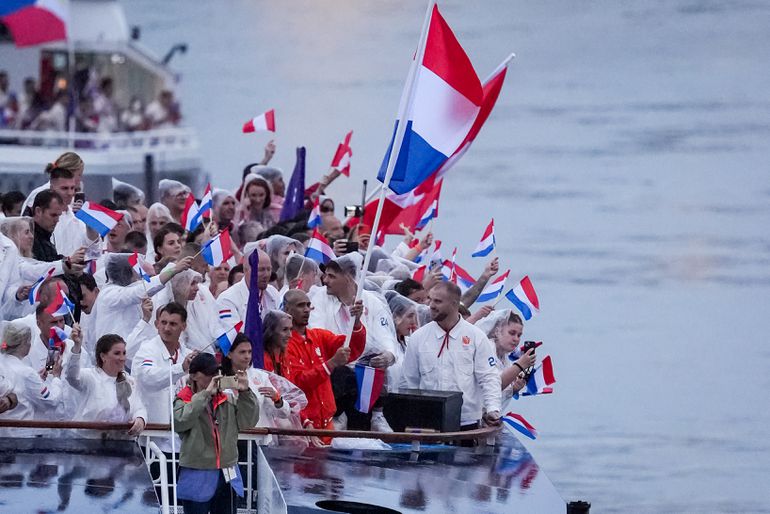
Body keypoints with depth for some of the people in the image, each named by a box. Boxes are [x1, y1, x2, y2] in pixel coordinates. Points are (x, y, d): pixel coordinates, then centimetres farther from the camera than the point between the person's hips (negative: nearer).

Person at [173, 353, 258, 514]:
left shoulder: (228, 399, 8)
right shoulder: (184, 400, -3)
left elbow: (248, 421, 0)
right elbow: (179, 421, -24)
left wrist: (245, 392, -14)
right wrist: (205, 395, -23)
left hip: (226, 477, 4)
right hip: (197, 477, -4)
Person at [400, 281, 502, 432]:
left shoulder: (476, 337, 2)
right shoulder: (418, 338, 8)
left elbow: (488, 378, 0)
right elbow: (409, 381, 13)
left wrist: (492, 409, -14)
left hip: (466, 421, -1)